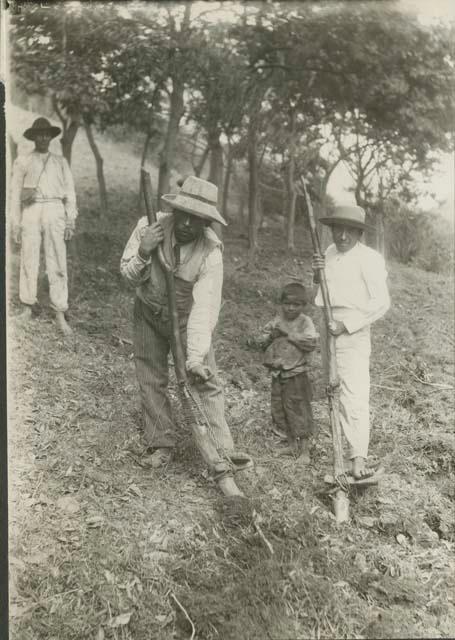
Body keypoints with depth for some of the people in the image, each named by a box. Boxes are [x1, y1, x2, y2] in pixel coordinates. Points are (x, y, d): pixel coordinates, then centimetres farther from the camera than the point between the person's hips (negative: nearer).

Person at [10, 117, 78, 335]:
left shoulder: (60, 162, 17)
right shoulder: (22, 162, 14)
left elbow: (69, 192, 13)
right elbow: (15, 194, 11)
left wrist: (70, 221, 3)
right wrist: (15, 223, 4)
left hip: (54, 212, 0)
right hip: (31, 211, 0)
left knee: (57, 264, -4)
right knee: (28, 261, -2)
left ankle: (60, 315, -4)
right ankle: (27, 308, 10)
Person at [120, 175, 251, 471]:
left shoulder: (211, 252, -28)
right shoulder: (150, 226, -20)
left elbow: (205, 308, -34)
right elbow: (129, 276, -10)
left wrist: (195, 357, -42)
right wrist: (143, 253, -32)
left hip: (187, 317, -2)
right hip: (149, 313, 3)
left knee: (206, 379, -9)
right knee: (151, 380, 6)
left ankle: (222, 449, -3)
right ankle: (162, 444, 19)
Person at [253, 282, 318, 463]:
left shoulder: (305, 322, -7)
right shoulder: (277, 321, 7)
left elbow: (311, 342, -23)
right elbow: (260, 340, 7)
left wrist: (290, 335, -20)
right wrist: (271, 335, -12)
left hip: (297, 375, -6)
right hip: (278, 374, 6)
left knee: (299, 410, -3)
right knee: (279, 409, 13)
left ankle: (305, 450, 8)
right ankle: (292, 446, 29)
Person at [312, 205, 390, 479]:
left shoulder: (369, 259, -12)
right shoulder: (330, 252, 9)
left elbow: (381, 302, -17)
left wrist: (346, 324, -19)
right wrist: (318, 272, -2)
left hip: (353, 331, -7)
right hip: (329, 326, 7)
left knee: (355, 393, -12)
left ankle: (359, 459, -13)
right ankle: (346, 441, 32)